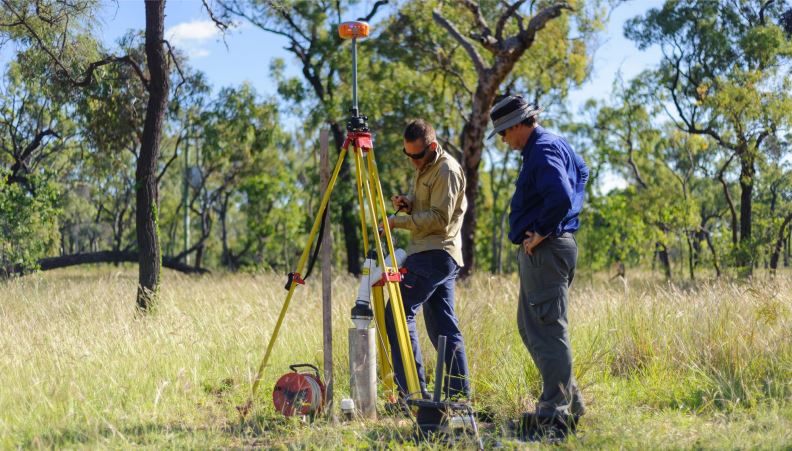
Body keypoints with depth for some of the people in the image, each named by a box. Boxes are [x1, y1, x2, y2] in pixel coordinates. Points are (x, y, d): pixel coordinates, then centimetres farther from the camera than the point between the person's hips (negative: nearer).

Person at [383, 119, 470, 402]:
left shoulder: (447, 171, -12)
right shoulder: (424, 169, 18)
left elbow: (439, 218, -18)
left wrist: (398, 222, -17)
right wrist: (406, 203, 6)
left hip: (436, 253, -10)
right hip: (436, 255, 10)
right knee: (443, 326, 10)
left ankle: (412, 390, -16)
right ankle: (459, 394, 13)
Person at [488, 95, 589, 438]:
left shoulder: (543, 151, -16)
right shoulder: (555, 143, 17)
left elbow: (560, 196, -31)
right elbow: (581, 171, 33)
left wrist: (541, 231, -17)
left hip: (544, 251, -11)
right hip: (546, 251, 11)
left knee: (547, 331, -8)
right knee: (530, 326, 16)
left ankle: (555, 413, -4)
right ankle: (569, 400, 21)